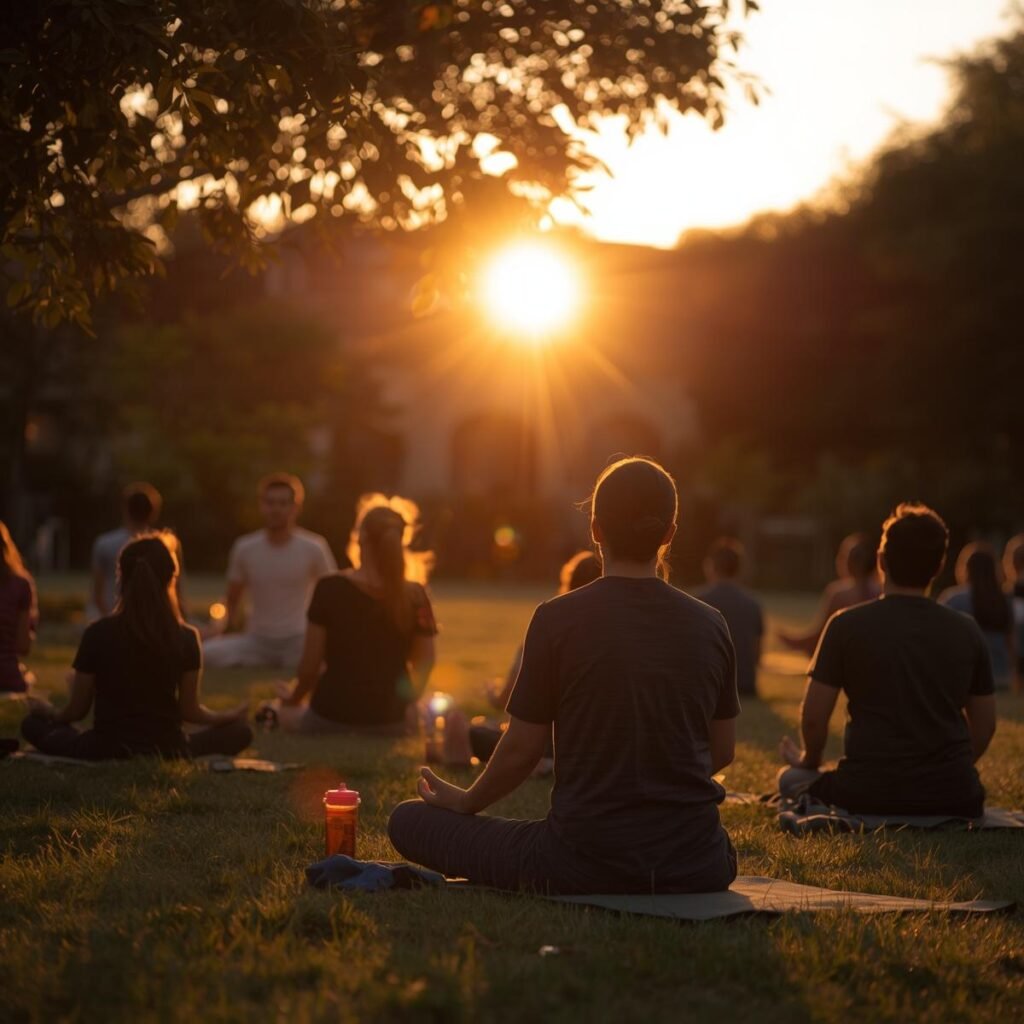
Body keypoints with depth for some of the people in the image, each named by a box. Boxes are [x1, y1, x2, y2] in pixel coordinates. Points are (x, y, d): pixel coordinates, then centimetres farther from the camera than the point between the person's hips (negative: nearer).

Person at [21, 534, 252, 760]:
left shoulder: (98, 634, -11)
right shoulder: (185, 638, -10)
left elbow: (77, 710, -2)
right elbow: (189, 710, 0)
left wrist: (50, 713, 22)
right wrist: (227, 716, 20)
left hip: (107, 751, 0)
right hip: (167, 751, 0)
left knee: (33, 724, 21)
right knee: (241, 732, 20)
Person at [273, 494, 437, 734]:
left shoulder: (331, 588, -13)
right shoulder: (415, 596, -6)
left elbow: (311, 663, -9)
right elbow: (425, 660, 3)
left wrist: (294, 699, 11)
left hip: (332, 717, -2)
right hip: (391, 722, 2)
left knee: (286, 712, 30)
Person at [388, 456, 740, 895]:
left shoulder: (558, 619, -10)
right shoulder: (709, 625, 0)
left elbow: (521, 750, -4)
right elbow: (722, 752, 10)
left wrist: (464, 802, 16)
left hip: (586, 864, -4)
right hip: (695, 868, 4)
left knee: (409, 820, 10)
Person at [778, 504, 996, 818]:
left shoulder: (847, 625, -5)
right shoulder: (967, 631, 4)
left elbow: (813, 717, -3)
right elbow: (985, 724, 9)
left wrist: (810, 761, 18)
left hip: (870, 793, -2)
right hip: (953, 796, 2)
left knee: (791, 779, 25)